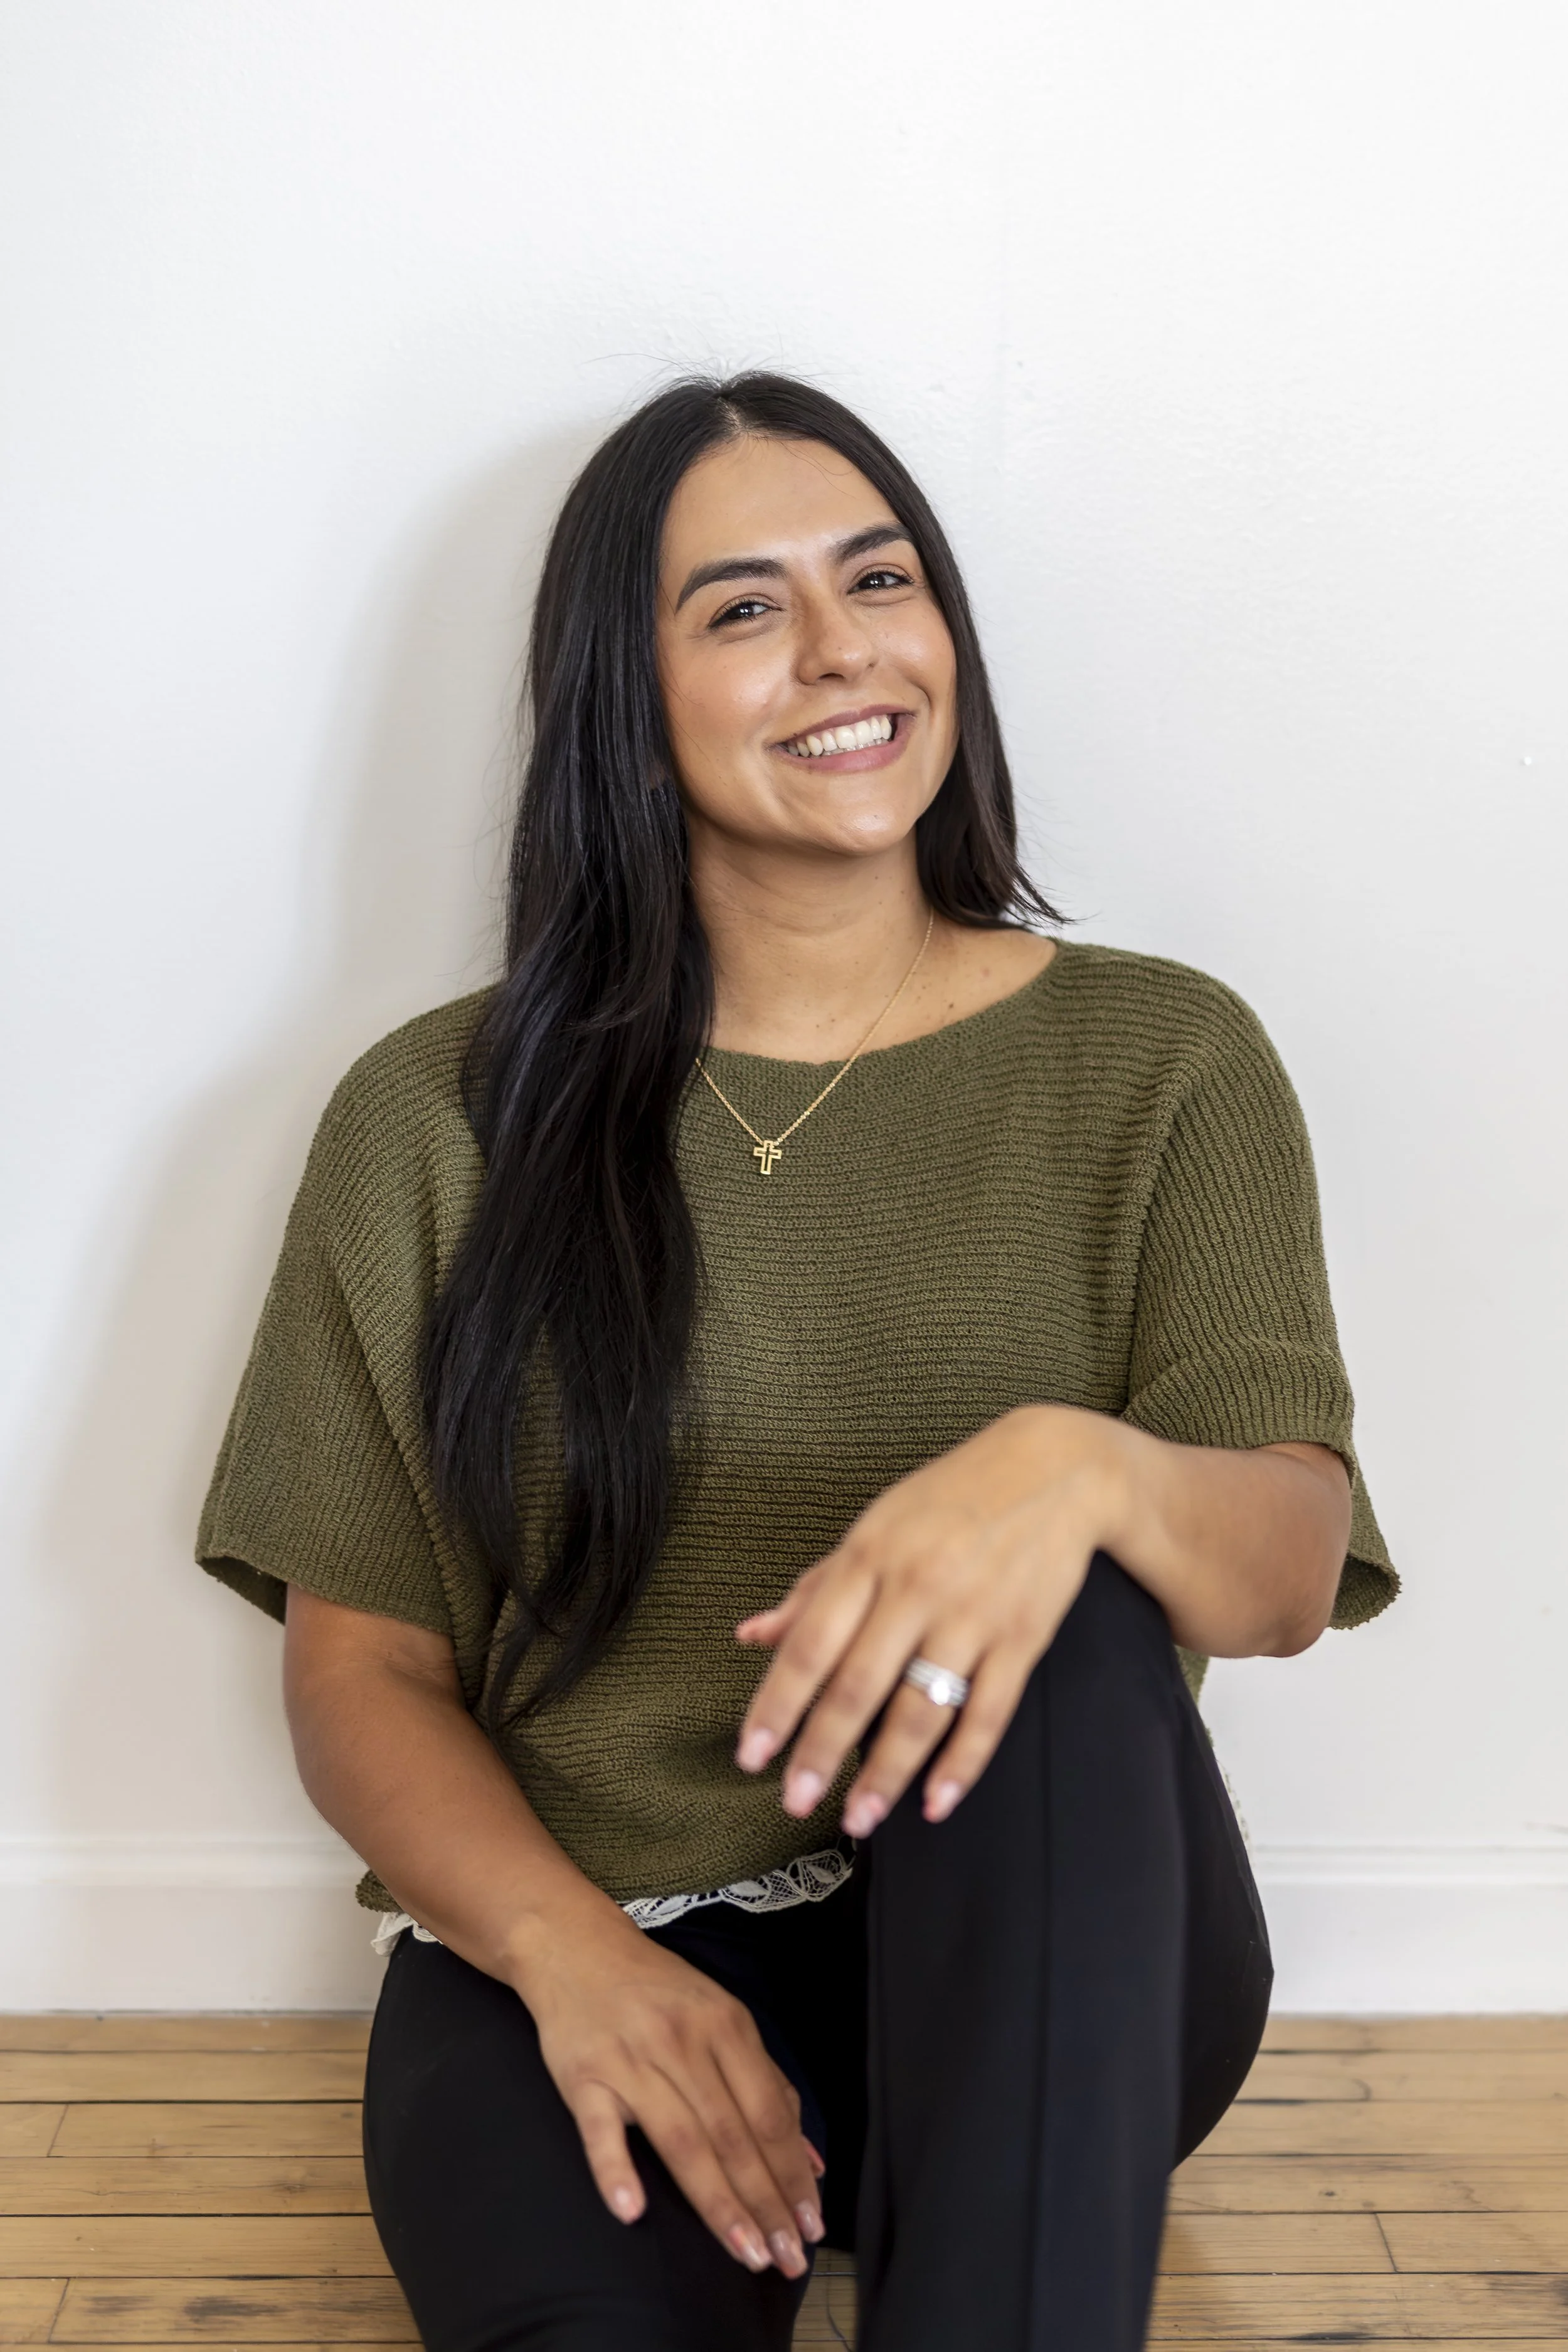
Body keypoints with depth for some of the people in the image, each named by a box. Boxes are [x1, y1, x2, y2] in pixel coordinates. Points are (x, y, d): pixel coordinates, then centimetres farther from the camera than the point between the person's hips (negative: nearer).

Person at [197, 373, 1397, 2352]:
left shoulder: (1158, 1061, 5)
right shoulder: (441, 1116, 5)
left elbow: (1293, 1571, -7)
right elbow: (356, 1666, 2)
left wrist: (1080, 1467, -32)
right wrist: (573, 1955, -18)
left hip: (1045, 1985, 3)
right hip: (567, 1952, -2)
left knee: (1056, 1641, -33)